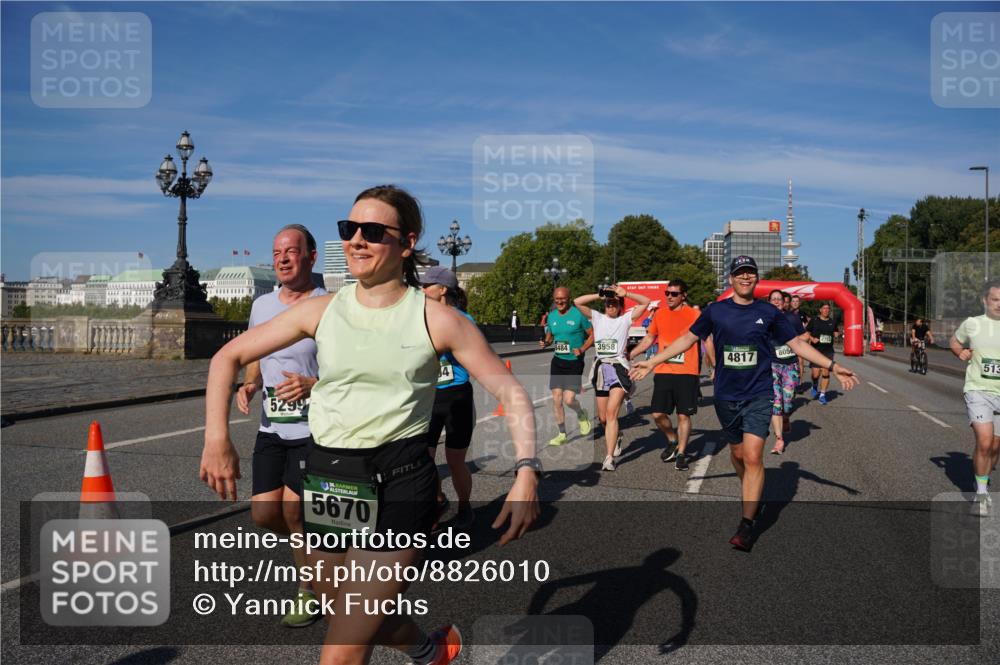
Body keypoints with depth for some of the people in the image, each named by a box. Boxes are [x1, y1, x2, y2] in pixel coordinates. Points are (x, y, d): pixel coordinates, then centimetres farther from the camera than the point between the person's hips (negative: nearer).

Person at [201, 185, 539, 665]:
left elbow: (511, 393, -3)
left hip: (398, 484, -5)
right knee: (348, 620, 23)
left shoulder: (437, 319, -6)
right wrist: (217, 440, -4)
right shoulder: (321, 310, 2)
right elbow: (228, 357, 8)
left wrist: (526, 473, -17)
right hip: (327, 481, 5)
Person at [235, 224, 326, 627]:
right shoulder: (261, 305, 9)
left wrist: (313, 386, -25)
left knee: (292, 507, -6)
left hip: (315, 428, -6)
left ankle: (310, 592, 17)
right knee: (263, 512, 1)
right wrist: (249, 385, 1)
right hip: (271, 428, 6)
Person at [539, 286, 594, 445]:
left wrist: (582, 349, -18)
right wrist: (545, 343, -4)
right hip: (557, 361, 5)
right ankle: (562, 434, 15)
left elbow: (592, 335, -4)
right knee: (556, 399, 1)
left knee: (569, 399, -12)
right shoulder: (551, 316, 7)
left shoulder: (578, 314, -9)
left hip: (574, 362, -5)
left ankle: (582, 415, 23)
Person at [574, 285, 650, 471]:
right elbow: (577, 302, 1)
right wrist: (600, 295, -4)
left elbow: (646, 302, 0)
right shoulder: (597, 317, 11)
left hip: (619, 368, -4)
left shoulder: (625, 319, 6)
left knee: (611, 413, -16)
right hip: (600, 368, 4)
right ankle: (616, 437, 43)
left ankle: (609, 458, -16)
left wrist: (625, 294, -7)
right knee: (603, 417, 11)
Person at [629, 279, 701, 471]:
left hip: (687, 373, -3)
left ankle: (681, 454, 15)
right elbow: (649, 339, 19)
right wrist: (629, 355, 16)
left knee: (684, 415, 0)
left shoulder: (695, 315, -1)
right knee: (658, 414, 1)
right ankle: (673, 441, 28)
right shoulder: (660, 314, 9)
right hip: (663, 372, 3)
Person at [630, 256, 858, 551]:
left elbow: (797, 344, 6)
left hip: (758, 396, -2)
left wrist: (833, 366, -1)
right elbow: (688, 338, 8)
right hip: (726, 396, 2)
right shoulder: (715, 311, 1)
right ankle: (752, 495, 42)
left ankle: (746, 525, -7)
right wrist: (652, 361, 4)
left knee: (753, 458, -12)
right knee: (737, 453, 15)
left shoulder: (768, 313, 0)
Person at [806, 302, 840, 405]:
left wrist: (838, 334, 0)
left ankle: (822, 395, 5)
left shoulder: (832, 322, 11)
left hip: (828, 351, 3)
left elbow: (835, 334, 22)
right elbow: (806, 333, 4)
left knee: (826, 373, -4)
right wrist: (812, 339, -14)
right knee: (815, 374, -8)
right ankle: (814, 387, 25)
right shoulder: (814, 320, 2)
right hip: (816, 350, -3)